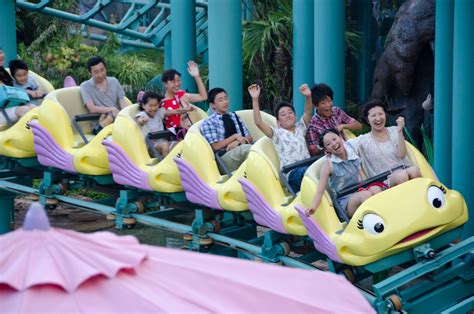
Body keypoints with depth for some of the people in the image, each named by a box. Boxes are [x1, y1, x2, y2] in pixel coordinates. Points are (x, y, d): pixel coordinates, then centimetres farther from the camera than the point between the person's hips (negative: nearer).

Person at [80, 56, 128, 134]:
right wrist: (112, 109, -7)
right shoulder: (85, 86, 4)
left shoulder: (114, 81, 15)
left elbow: (123, 102, 6)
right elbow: (92, 109, -7)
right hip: (99, 121, -4)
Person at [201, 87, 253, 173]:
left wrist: (237, 142, -6)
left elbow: (249, 138, 15)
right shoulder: (208, 123, 5)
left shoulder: (234, 116, 21)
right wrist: (235, 136, -8)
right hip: (225, 156, -5)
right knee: (246, 148, -36)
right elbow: (216, 147, -5)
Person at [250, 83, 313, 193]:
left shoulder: (300, 128, 24)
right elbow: (258, 122, -2)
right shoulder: (277, 133, 14)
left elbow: (308, 112, 6)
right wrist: (255, 99, -10)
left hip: (308, 166, 4)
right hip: (292, 172, -4)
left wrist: (308, 96, -15)